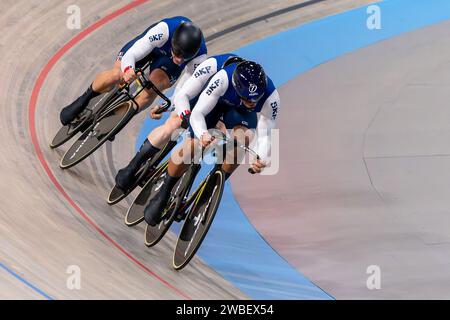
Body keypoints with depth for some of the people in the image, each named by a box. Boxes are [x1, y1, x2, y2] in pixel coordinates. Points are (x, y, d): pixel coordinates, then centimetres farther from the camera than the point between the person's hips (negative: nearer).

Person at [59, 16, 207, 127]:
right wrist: (128, 70, -60)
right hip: (149, 44, -1)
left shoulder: (199, 57, -36)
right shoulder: (164, 30, -42)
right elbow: (130, 55, -39)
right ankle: (84, 100, 9)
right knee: (116, 76, -21)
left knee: (152, 90, -27)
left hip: (167, 61, 1)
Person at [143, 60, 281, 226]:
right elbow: (197, 113, -38)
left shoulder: (271, 96, -36)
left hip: (242, 113, 1)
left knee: (242, 138, -31)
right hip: (215, 104, -1)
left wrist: (261, 160, -51)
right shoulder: (223, 78, -42)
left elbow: (265, 135, -31)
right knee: (192, 147, -17)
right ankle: (162, 196, 5)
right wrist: (203, 134, -58)